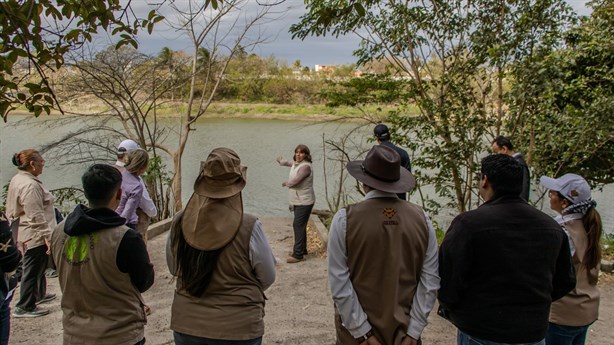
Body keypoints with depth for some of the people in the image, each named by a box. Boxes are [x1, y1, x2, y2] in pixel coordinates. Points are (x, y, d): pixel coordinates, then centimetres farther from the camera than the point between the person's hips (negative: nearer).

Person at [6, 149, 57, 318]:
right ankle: (24, 307, 9)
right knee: (32, 270, 0)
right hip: (35, 235, -11)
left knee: (38, 266, 25)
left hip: (28, 233, 11)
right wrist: (47, 236, -25)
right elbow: (36, 216, -27)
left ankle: (39, 295, 41)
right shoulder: (30, 185, -24)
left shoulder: (18, 179, 10)